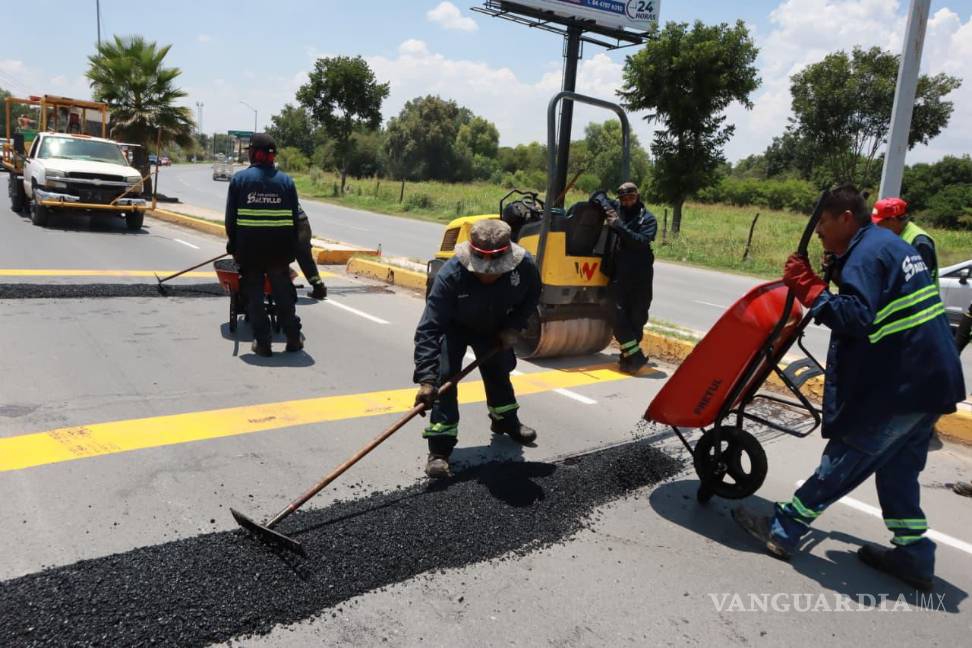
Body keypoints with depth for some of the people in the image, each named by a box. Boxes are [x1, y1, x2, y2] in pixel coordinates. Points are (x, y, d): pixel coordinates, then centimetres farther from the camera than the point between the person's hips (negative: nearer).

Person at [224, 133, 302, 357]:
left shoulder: (240, 178, -2)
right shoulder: (286, 181, 2)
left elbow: (230, 217, 0)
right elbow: (294, 219, 3)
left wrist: (232, 245, 10)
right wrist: (292, 249, 10)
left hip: (249, 246, -1)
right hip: (279, 247, 2)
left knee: (254, 295, 8)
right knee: (283, 293, 14)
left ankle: (262, 342, 8)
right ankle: (293, 338, 18)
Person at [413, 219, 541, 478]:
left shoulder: (525, 266, -34)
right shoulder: (451, 274, -43)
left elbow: (531, 297, -8)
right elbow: (429, 329, -43)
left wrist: (514, 327, -20)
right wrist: (426, 379, -49)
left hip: (494, 328, 4)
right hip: (454, 327, -3)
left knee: (498, 373, 21)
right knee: (444, 378, -18)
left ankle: (506, 421, 48)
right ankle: (439, 449, -9)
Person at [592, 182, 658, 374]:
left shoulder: (647, 219, 3)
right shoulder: (616, 208, 12)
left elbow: (642, 241, -15)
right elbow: (597, 196, 23)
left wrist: (619, 226, -20)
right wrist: (605, 205, 2)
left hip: (641, 276, -2)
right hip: (619, 274, 2)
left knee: (637, 317, 3)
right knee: (619, 316, -8)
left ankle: (628, 355, 12)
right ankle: (636, 356, -5)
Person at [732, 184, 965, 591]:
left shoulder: (866, 254, -16)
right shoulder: (890, 245, 16)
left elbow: (859, 319, -27)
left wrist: (810, 291, -22)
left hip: (896, 386, -10)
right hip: (925, 379, 10)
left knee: (842, 463, -2)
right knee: (897, 469, 17)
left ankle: (782, 531, 8)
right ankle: (913, 557, 24)